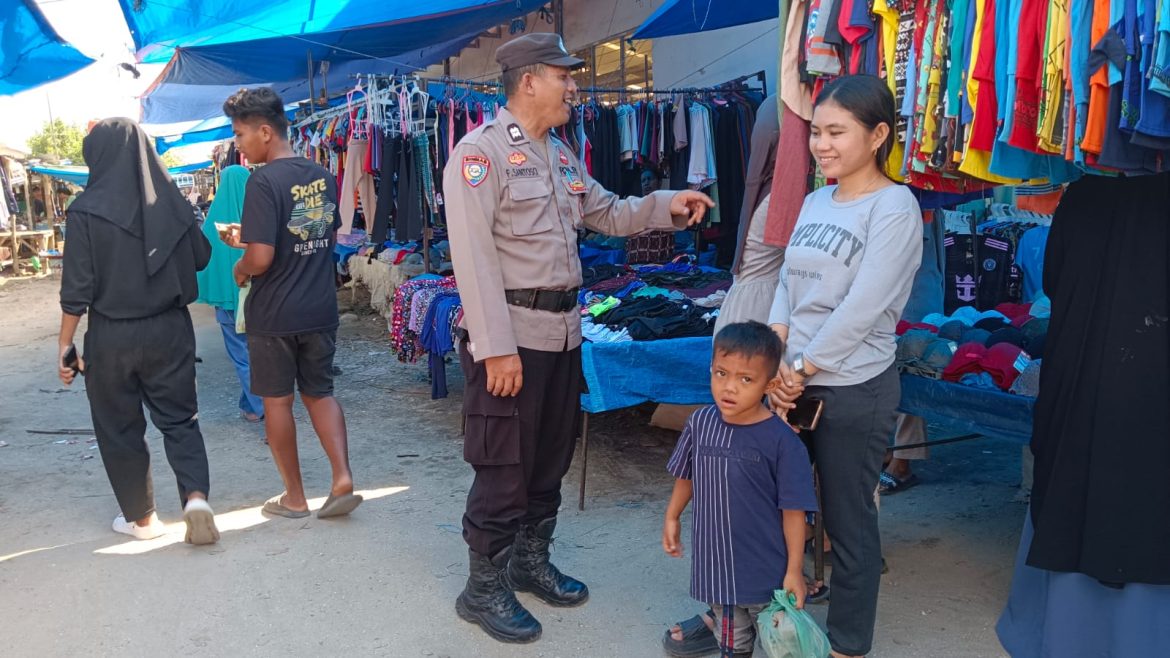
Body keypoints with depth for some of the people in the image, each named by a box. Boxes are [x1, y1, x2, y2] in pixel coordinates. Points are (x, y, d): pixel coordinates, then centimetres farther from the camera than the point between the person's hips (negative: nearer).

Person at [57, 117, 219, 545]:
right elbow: (201, 257, 9)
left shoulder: (87, 209, -12)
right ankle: (196, 497, -7)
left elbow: (76, 288, -12)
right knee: (179, 419, 13)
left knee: (119, 429, 13)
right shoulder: (172, 200, -3)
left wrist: (65, 345, -3)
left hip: (111, 335, -3)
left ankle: (141, 517, 24)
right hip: (169, 329, 3)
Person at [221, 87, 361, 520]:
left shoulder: (265, 182, -18)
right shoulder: (323, 177, 4)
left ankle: (294, 498, 19)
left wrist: (240, 270, -1)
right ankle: (343, 479, 3)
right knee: (320, 393, 17)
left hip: (274, 314, -6)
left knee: (277, 401, 9)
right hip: (320, 308, 6)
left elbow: (261, 257, -24)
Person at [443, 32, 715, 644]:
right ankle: (483, 588, 16)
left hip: (562, 331, 9)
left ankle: (530, 560, 36)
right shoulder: (480, 151, -12)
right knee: (504, 468, 0)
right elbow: (473, 256, -19)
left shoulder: (560, 154, 15)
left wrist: (665, 206, 7)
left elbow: (607, 212, 24)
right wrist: (495, 347, -23)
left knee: (551, 458, 18)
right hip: (511, 336, -8)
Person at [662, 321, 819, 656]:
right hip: (715, 561, 4)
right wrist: (672, 518, 18)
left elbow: (793, 510, -14)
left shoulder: (782, 441, -20)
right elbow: (686, 476, 11)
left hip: (765, 570, -4)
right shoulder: (700, 422, -7)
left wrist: (794, 570, -11)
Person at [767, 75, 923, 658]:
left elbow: (861, 309, -17)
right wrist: (774, 365, -5)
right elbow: (786, 286, 7)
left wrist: (801, 368, -13)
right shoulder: (814, 202, 10)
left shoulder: (895, 207, -11)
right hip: (792, 383, 6)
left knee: (848, 520, 6)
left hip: (854, 389, -6)